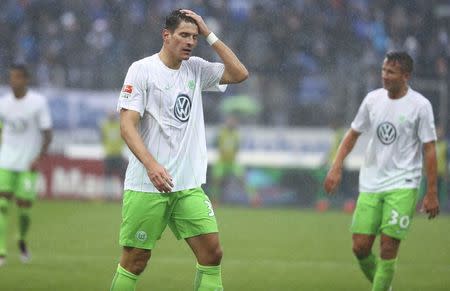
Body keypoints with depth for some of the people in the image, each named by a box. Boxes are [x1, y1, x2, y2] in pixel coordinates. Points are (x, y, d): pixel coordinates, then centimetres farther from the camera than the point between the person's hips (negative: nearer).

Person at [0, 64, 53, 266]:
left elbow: (47, 134, -5)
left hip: (28, 165, -2)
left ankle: (22, 240, 30)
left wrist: (39, 158, -14)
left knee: (24, 209, -1)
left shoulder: (38, 102, -7)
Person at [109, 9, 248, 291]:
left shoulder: (196, 69, 11)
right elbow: (127, 125, -12)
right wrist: (151, 164, -26)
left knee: (212, 253, -4)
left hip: (189, 184, 5)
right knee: (135, 260, -1)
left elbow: (240, 73, 3)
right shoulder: (143, 69, -6)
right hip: (146, 184, -5)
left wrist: (209, 34, 1)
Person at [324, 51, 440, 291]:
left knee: (388, 248, -12)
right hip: (370, 186, 4)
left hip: (403, 187, -4)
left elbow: (429, 149, -5)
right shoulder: (372, 99, 5)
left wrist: (431, 194, -7)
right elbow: (353, 134, 16)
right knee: (360, 247, 1)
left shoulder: (419, 105, -7)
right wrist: (336, 167, 4)